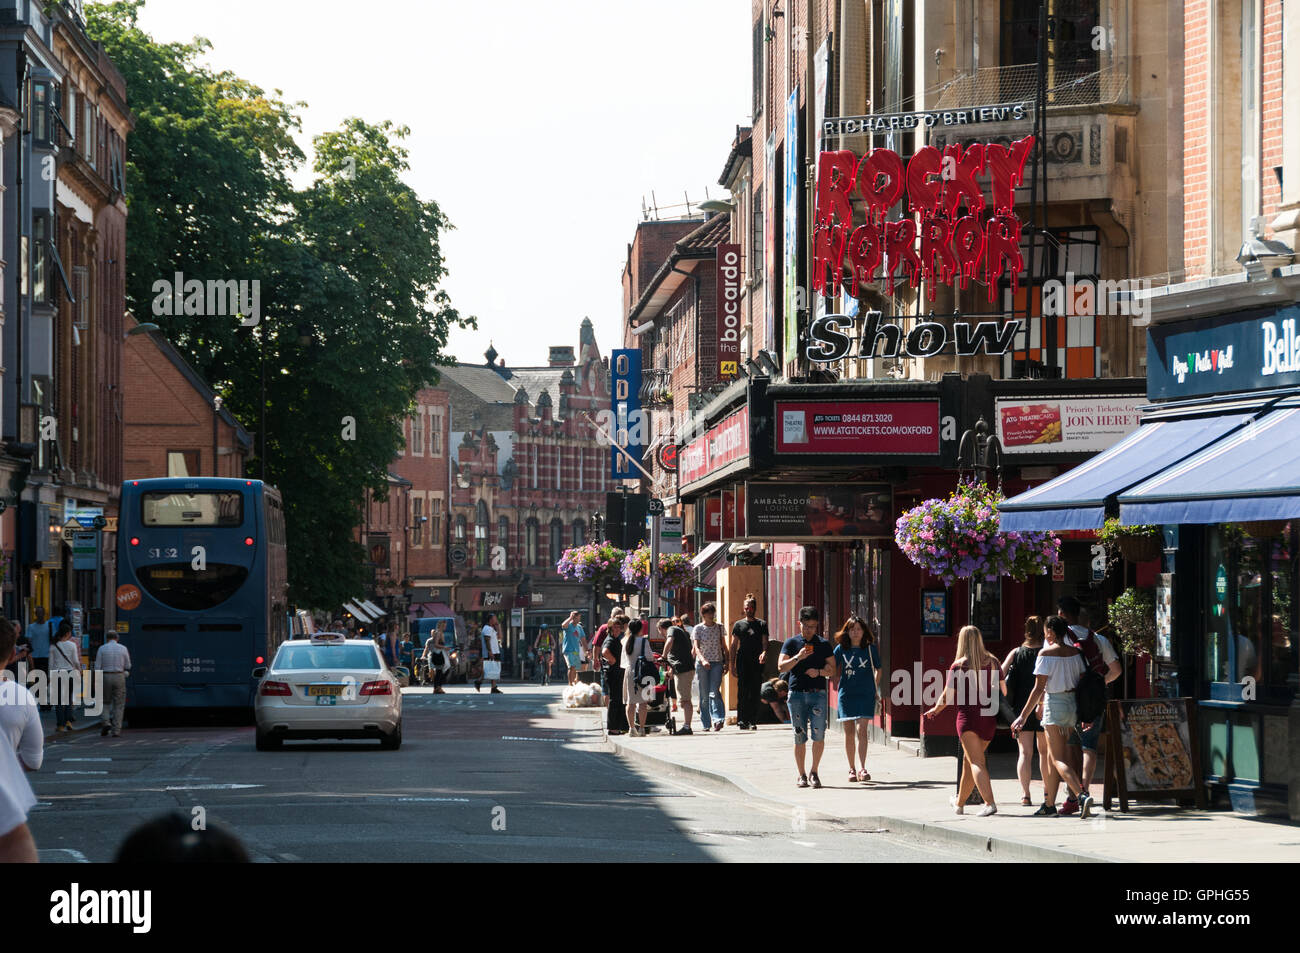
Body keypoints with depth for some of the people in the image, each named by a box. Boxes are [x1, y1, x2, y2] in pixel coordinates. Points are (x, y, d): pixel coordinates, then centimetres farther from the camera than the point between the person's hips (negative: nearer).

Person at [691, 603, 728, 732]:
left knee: (714, 692, -16)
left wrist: (725, 663, 12)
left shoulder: (719, 628, 10)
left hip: (717, 663, 0)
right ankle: (706, 724, 8)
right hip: (701, 663, 0)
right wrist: (703, 660, -27)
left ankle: (718, 720, -25)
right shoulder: (697, 629, 2)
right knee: (704, 695, 1)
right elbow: (696, 647, -10)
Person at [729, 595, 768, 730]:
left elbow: (764, 642, 4)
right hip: (742, 662, 0)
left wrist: (764, 652, -19)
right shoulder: (738, 625, 11)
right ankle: (742, 720, -8)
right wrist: (732, 664, 2)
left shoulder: (762, 625, 10)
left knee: (754, 693, -1)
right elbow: (733, 646, 11)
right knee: (742, 691, -8)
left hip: (757, 663, 0)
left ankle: (753, 721, 2)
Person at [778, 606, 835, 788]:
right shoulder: (791, 642, 9)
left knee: (819, 735, -9)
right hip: (797, 693, 0)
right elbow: (781, 666, 1)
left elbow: (832, 669, 10)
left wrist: (819, 672, -10)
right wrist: (798, 658, -14)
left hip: (818, 693, 0)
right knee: (799, 737, 1)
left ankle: (814, 773, 4)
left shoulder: (823, 644, 11)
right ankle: (802, 775, 10)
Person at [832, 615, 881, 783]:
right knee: (849, 732, 4)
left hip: (866, 694, -2)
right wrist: (838, 686, 5)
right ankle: (851, 769, 13)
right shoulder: (841, 649, 3)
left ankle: (862, 769, -16)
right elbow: (833, 670, 12)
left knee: (862, 730, -13)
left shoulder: (870, 648, 2)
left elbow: (877, 670, 14)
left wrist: (875, 689, 11)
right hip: (846, 694, 2)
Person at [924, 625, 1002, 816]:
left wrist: (935, 710, 16)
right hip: (989, 716, 5)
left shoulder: (958, 666, -7)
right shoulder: (992, 662, 4)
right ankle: (960, 802, 34)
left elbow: (948, 695, -2)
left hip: (968, 716, -5)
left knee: (976, 762, -9)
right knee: (969, 760, 20)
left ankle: (989, 802, -25)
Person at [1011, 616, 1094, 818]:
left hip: (1055, 704, -6)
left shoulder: (1046, 653, -11)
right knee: (1053, 757, 16)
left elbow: (1038, 688, -14)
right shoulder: (1075, 653, 5)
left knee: (1059, 759, -6)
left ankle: (1081, 796, -27)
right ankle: (1049, 804, 19)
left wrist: (1023, 716, -10)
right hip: (1073, 705, 6)